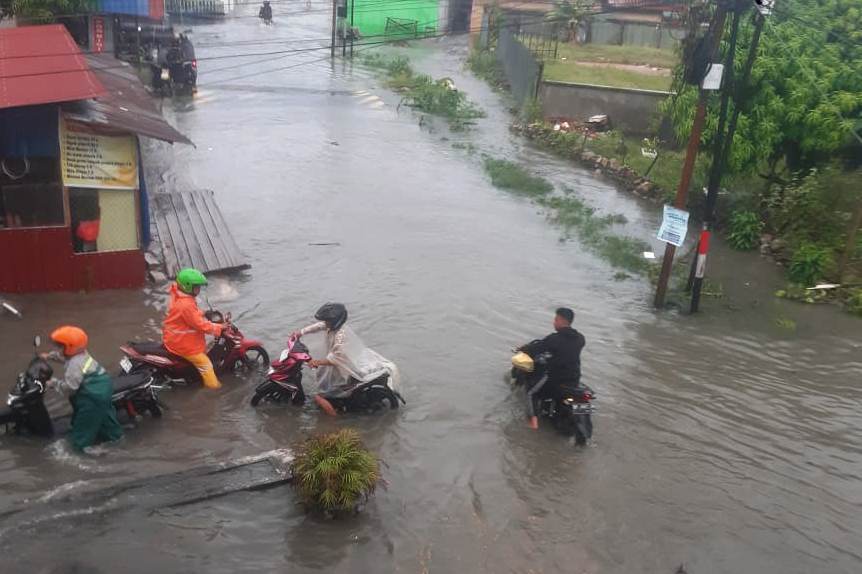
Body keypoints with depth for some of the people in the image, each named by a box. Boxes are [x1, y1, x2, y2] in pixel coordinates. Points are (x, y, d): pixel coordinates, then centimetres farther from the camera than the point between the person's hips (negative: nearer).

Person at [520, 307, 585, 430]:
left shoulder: (554, 339, -18)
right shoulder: (579, 338, 0)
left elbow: (535, 349, -14)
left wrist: (524, 348, 6)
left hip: (556, 380, -5)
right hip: (574, 380, 5)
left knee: (531, 393, 14)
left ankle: (533, 420, -2)